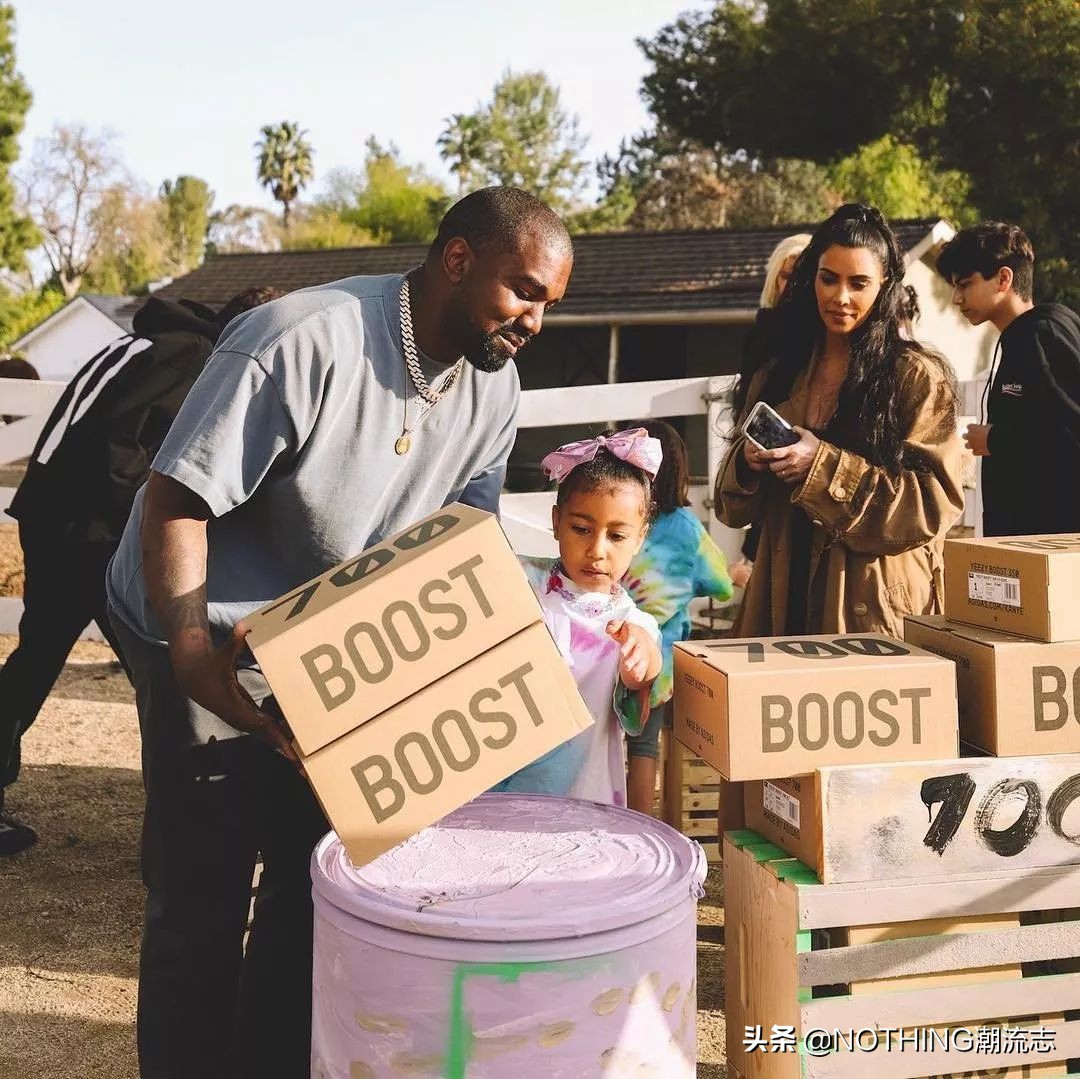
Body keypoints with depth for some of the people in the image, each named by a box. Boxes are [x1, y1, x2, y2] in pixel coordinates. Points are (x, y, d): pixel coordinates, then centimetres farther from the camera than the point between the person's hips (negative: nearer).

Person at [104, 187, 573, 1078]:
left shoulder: (494, 388, -5)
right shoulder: (304, 341, -27)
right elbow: (175, 502, -26)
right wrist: (194, 660, -33)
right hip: (210, 643, -6)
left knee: (318, 874, 13)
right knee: (204, 892, -2)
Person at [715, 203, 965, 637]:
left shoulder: (919, 377, -3)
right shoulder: (780, 374, 10)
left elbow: (935, 501, -12)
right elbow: (735, 505, 13)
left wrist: (824, 467, -19)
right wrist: (748, 463, -10)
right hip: (785, 598, 4)